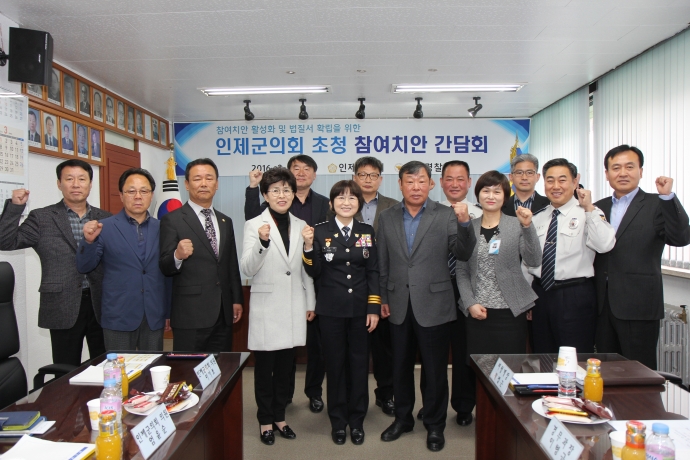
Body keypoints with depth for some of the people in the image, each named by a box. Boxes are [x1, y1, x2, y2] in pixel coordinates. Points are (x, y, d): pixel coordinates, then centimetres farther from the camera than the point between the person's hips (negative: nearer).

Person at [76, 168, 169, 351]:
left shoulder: (161, 228, 5)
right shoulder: (105, 227, -1)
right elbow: (84, 267, -1)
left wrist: (169, 311, 9)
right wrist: (88, 240, -20)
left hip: (154, 317, 2)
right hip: (118, 317, -2)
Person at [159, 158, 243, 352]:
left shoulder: (225, 221, 14)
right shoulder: (172, 220, -4)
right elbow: (165, 268, -7)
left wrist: (237, 299, 13)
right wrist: (177, 256, -27)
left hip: (223, 314, 5)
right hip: (190, 314, -5)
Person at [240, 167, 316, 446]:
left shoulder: (300, 226, 6)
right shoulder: (254, 225, -5)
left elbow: (306, 269, 11)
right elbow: (248, 269, -13)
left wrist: (310, 303, 11)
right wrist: (262, 242, -28)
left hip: (293, 306, 4)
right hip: (266, 306, -3)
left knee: (285, 367, 14)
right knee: (264, 367, 8)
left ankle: (279, 416, 31)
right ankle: (265, 420, 25)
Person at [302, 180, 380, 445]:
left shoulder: (367, 232, 3)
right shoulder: (320, 232, -3)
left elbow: (373, 273, 3)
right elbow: (314, 273, -5)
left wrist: (374, 309, -2)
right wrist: (309, 246, -20)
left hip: (360, 309, 2)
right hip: (331, 309, -1)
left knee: (359, 364, 10)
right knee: (335, 365, 9)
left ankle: (357, 420, 27)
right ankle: (338, 421, 26)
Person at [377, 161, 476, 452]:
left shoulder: (446, 215, -4)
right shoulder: (387, 218, 4)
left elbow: (464, 254, -10)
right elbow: (383, 263, 7)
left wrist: (465, 223, -25)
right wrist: (383, 298, 8)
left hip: (433, 306, -3)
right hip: (399, 306, 3)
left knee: (435, 370, 10)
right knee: (401, 366, 17)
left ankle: (435, 425, 29)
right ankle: (403, 418, 37)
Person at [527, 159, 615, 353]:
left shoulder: (589, 214, -4)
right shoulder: (537, 218, 11)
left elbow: (605, 245, -24)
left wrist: (589, 208, -24)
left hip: (575, 298, -5)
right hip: (541, 294, 5)